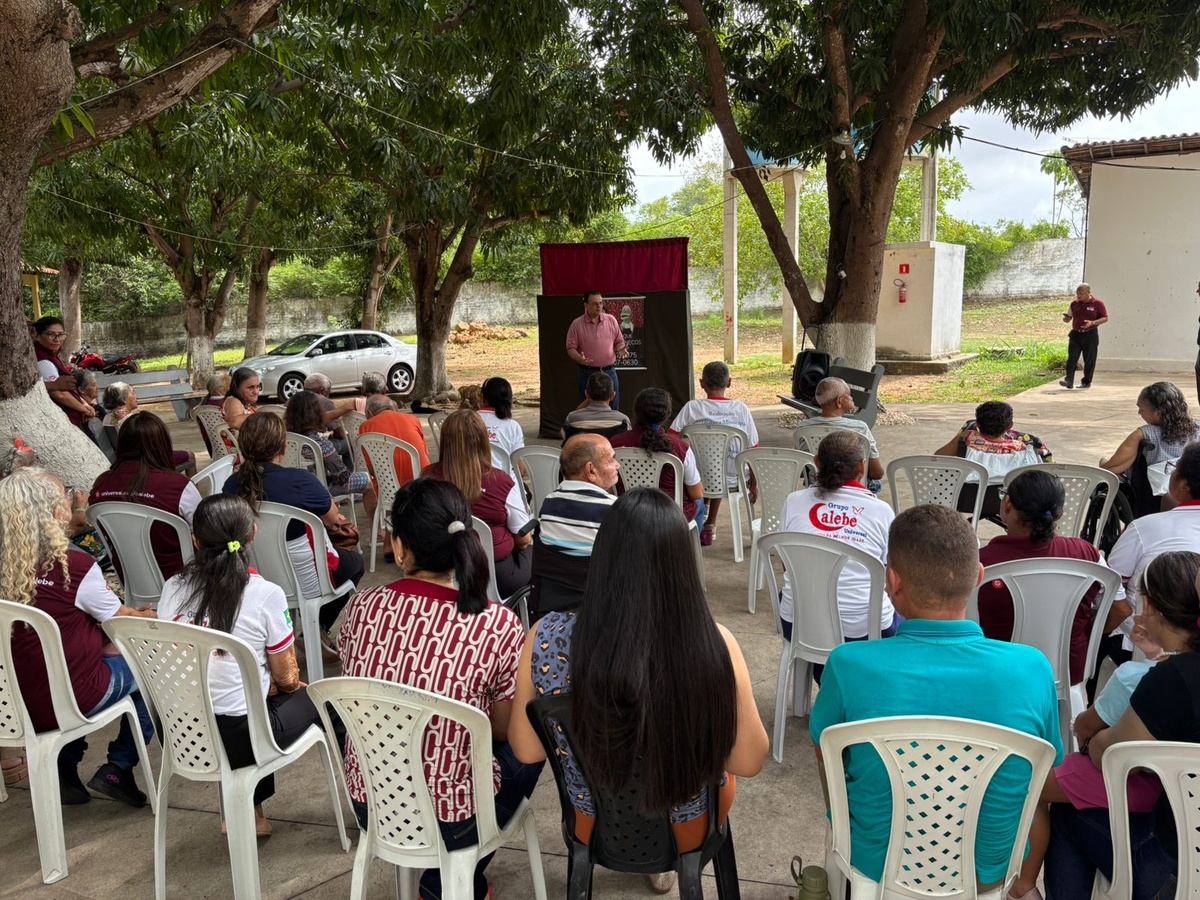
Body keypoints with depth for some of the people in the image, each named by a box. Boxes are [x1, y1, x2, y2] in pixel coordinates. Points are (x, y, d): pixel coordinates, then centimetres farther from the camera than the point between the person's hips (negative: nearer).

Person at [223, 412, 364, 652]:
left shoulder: (232, 485, -11)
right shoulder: (300, 480, -29)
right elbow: (332, 517, -9)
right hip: (306, 582, -5)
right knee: (355, 561, 28)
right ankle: (319, 629, 22)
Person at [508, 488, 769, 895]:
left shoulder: (547, 640, -27)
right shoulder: (715, 647, -31)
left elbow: (526, 751, -12)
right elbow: (748, 762, -17)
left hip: (593, 827, 2)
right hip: (687, 830, -1)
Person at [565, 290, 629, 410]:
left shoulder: (611, 320, 3)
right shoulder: (577, 324, -5)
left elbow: (619, 341, 12)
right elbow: (570, 348, -5)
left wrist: (621, 349, -10)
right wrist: (579, 358, -24)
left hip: (609, 371, 2)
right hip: (587, 373, -2)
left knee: (613, 408, 7)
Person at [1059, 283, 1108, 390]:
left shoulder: (1098, 303, -3)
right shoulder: (1074, 303, 9)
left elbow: (1105, 318, -2)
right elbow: (1068, 317, 17)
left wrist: (1092, 323, -18)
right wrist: (1066, 319, -8)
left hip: (1090, 334, -3)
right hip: (1075, 334, 3)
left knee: (1089, 359, 3)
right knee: (1072, 358, -6)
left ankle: (1087, 382, 13)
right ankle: (1069, 381, -11)